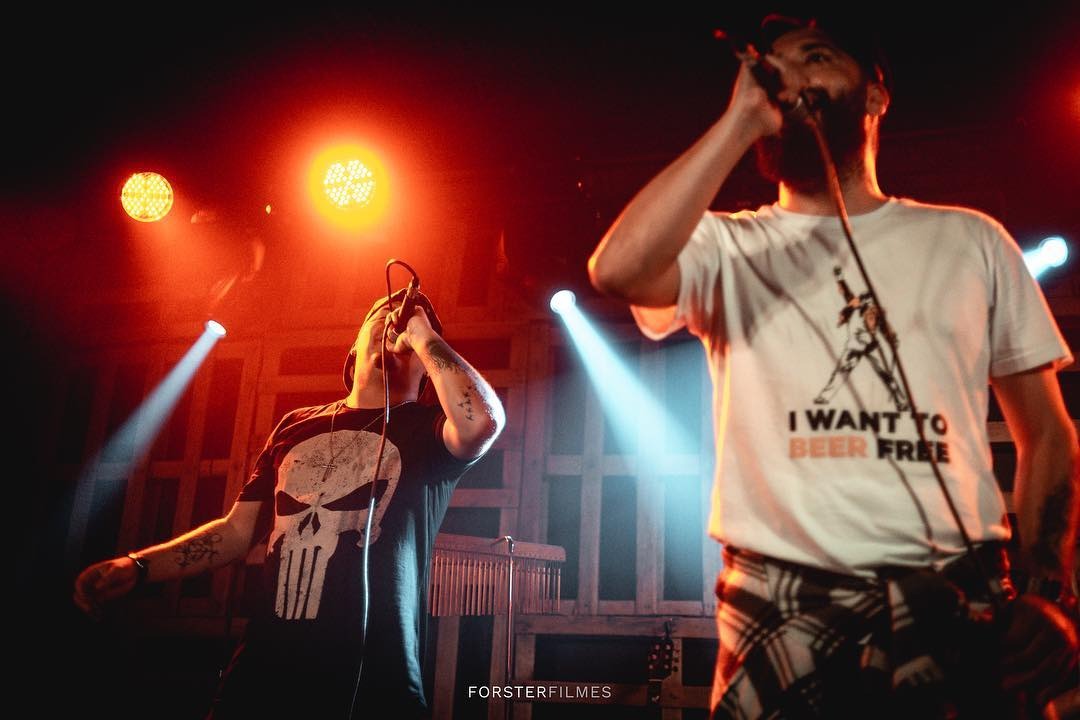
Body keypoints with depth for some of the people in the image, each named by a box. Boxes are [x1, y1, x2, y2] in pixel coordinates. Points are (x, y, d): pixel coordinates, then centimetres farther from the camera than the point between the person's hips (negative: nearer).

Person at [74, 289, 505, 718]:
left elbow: (483, 421, -24)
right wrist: (137, 566, 5)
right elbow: (239, 529, 16)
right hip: (264, 671, 4)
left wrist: (422, 334, -11)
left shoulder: (426, 430, 0)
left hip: (372, 683, -3)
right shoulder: (295, 426, 14)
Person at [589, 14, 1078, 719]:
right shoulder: (728, 247, 4)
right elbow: (618, 269, -19)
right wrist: (740, 119, -10)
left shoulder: (970, 240, 10)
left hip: (961, 607, 2)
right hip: (783, 613, -1)